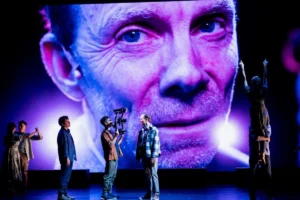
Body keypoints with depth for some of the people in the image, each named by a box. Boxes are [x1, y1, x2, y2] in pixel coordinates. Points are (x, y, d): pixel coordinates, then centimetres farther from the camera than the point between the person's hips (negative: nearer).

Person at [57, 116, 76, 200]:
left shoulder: (67, 132, 18)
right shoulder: (62, 133, -12)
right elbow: (64, 146, -18)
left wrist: (72, 156, 19)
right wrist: (67, 157, -22)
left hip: (69, 158, 10)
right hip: (66, 158, -10)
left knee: (66, 176, 12)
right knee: (64, 176, -8)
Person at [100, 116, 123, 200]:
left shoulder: (111, 132, 17)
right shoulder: (104, 133, -10)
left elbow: (117, 143, 21)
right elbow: (110, 144, -20)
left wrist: (122, 136, 11)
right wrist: (116, 135, -16)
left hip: (115, 157, 9)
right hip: (111, 157, -9)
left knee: (113, 176, 11)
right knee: (108, 176, -9)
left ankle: (109, 192, 16)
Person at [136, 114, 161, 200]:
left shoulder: (154, 130, -6)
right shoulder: (141, 131, 13)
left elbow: (156, 144, -13)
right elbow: (138, 144, 14)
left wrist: (153, 156, -19)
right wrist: (138, 155, 8)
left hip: (152, 156, -6)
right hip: (144, 156, 6)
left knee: (153, 174, -6)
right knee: (147, 175, 8)